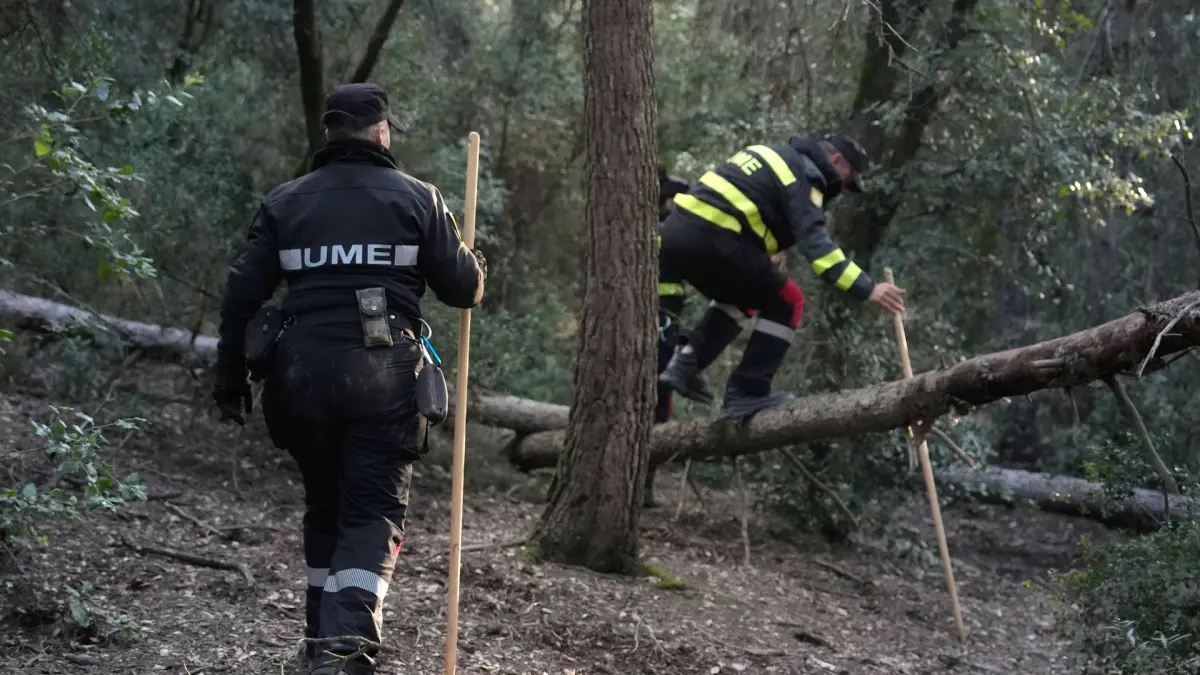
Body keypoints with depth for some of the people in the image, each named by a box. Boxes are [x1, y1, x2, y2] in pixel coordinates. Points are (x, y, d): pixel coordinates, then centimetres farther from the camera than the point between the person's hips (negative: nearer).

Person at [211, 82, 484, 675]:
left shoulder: (284, 203, 9)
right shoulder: (416, 198, 2)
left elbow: (242, 296, 7)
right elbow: (463, 288, 4)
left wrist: (229, 378, 14)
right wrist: (475, 265, 27)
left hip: (303, 374, 3)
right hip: (384, 376, -3)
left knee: (323, 507, 20)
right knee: (374, 513, -1)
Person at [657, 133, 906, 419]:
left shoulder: (772, 156, 28)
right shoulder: (804, 173, -1)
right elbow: (814, 242, -15)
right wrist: (867, 289, -20)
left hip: (673, 232, 9)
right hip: (711, 239, -9)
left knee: (738, 298, 30)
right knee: (786, 304, 5)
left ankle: (686, 361, 14)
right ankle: (746, 394, 0)